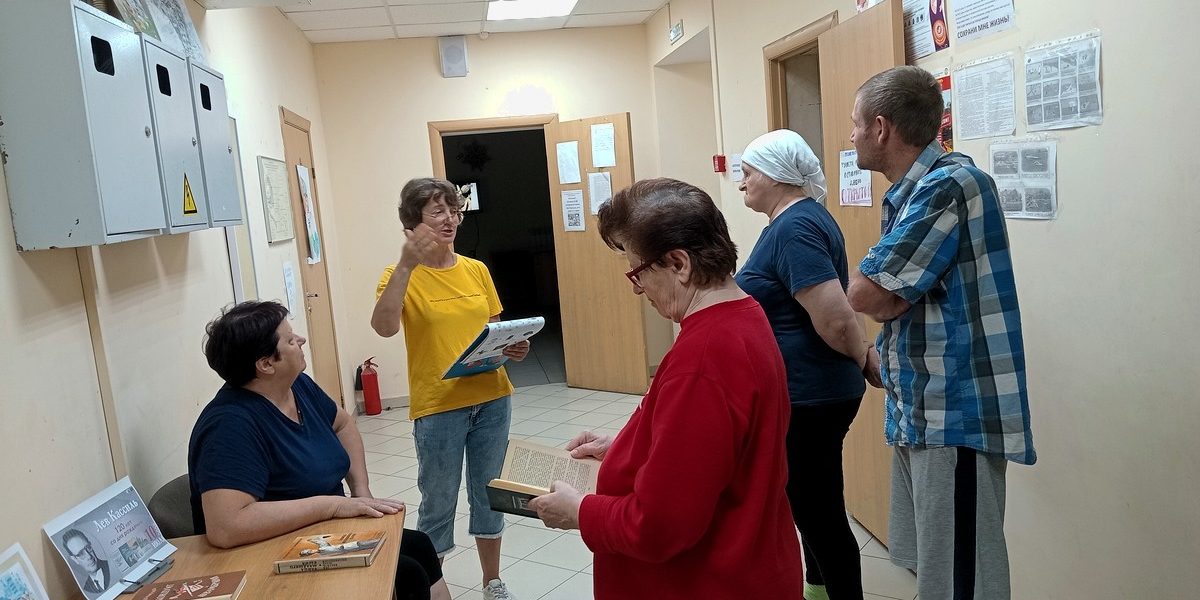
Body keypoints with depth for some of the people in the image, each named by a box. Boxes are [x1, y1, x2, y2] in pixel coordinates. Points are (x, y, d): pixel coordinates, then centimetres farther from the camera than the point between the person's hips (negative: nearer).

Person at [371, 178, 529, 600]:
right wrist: (407, 264, -32)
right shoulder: (403, 276, -7)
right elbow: (384, 327, -27)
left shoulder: (476, 270, 6)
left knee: (489, 495, 17)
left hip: (491, 398, 5)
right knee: (439, 503, 7)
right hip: (438, 406, -4)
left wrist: (513, 347, -5)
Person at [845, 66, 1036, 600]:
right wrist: (889, 297, -4)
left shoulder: (950, 184, -17)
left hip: (955, 414, -9)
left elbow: (865, 294, -18)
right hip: (918, 410, 9)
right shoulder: (911, 192, 12)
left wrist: (886, 292, 0)